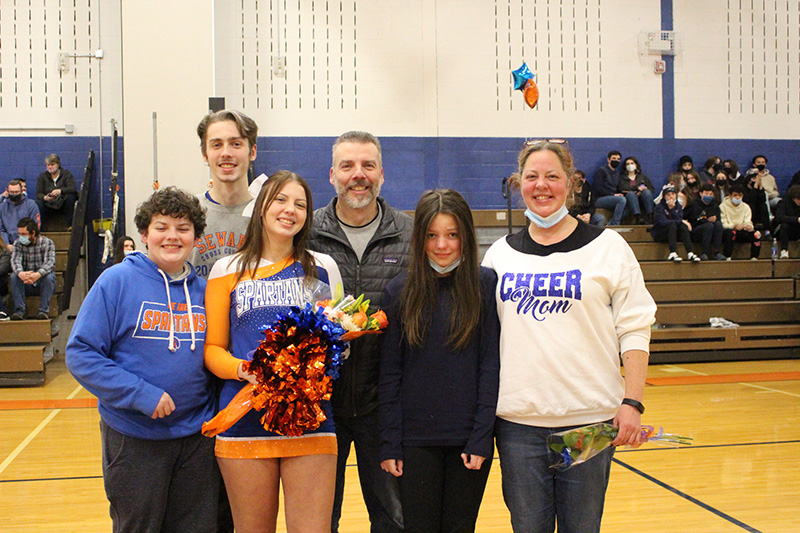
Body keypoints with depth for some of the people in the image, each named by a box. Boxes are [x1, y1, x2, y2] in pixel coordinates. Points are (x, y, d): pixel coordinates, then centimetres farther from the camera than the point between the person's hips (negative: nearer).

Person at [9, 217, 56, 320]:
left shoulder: (47, 243, -6)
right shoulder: (18, 243, 2)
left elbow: (50, 262, -22)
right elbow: (15, 261, -15)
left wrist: (38, 274, -44)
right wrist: (20, 273, -40)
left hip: (42, 284, -2)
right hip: (25, 285, 2)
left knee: (49, 277, -32)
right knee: (14, 277, -25)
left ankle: (44, 310, -28)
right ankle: (19, 310, -27)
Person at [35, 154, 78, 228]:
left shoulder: (66, 174, 2)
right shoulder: (42, 176, 7)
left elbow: (73, 189, -16)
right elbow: (38, 194, -3)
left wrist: (60, 191, -36)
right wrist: (45, 198, -29)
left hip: (62, 204, -1)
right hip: (49, 206, 1)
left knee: (70, 197, -33)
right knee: (38, 203, -30)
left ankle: (71, 225, -28)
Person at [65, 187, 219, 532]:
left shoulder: (202, 291, 5)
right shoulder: (117, 281, -8)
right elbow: (81, 354, -12)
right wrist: (141, 395, -20)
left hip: (197, 435, 4)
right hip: (134, 436, -4)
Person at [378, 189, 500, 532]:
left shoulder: (486, 285, -2)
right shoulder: (399, 291, 2)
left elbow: (491, 364, -3)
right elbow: (390, 373, 3)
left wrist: (481, 437, -8)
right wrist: (389, 443, -1)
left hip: (469, 439, -1)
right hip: (415, 440, 1)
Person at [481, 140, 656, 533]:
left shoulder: (607, 247, 3)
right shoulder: (500, 254, 11)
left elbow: (634, 330, 0)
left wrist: (632, 403, -8)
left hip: (589, 420, -2)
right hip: (516, 420, 2)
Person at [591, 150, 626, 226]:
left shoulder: (617, 174, 24)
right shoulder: (602, 171, -1)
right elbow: (597, 188, -11)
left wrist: (619, 194, 0)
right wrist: (613, 195, -14)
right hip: (598, 200, -7)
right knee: (622, 199, -30)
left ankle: (610, 224, -23)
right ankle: (615, 224, -28)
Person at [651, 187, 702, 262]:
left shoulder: (678, 206, 6)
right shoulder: (660, 207, -10)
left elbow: (679, 219, -10)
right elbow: (663, 222, -24)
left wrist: (672, 208, -21)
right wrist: (682, 221, -22)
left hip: (674, 234, 4)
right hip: (659, 235, -4)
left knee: (683, 226, -25)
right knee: (672, 225, -32)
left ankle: (690, 253, -37)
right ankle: (673, 254, -44)